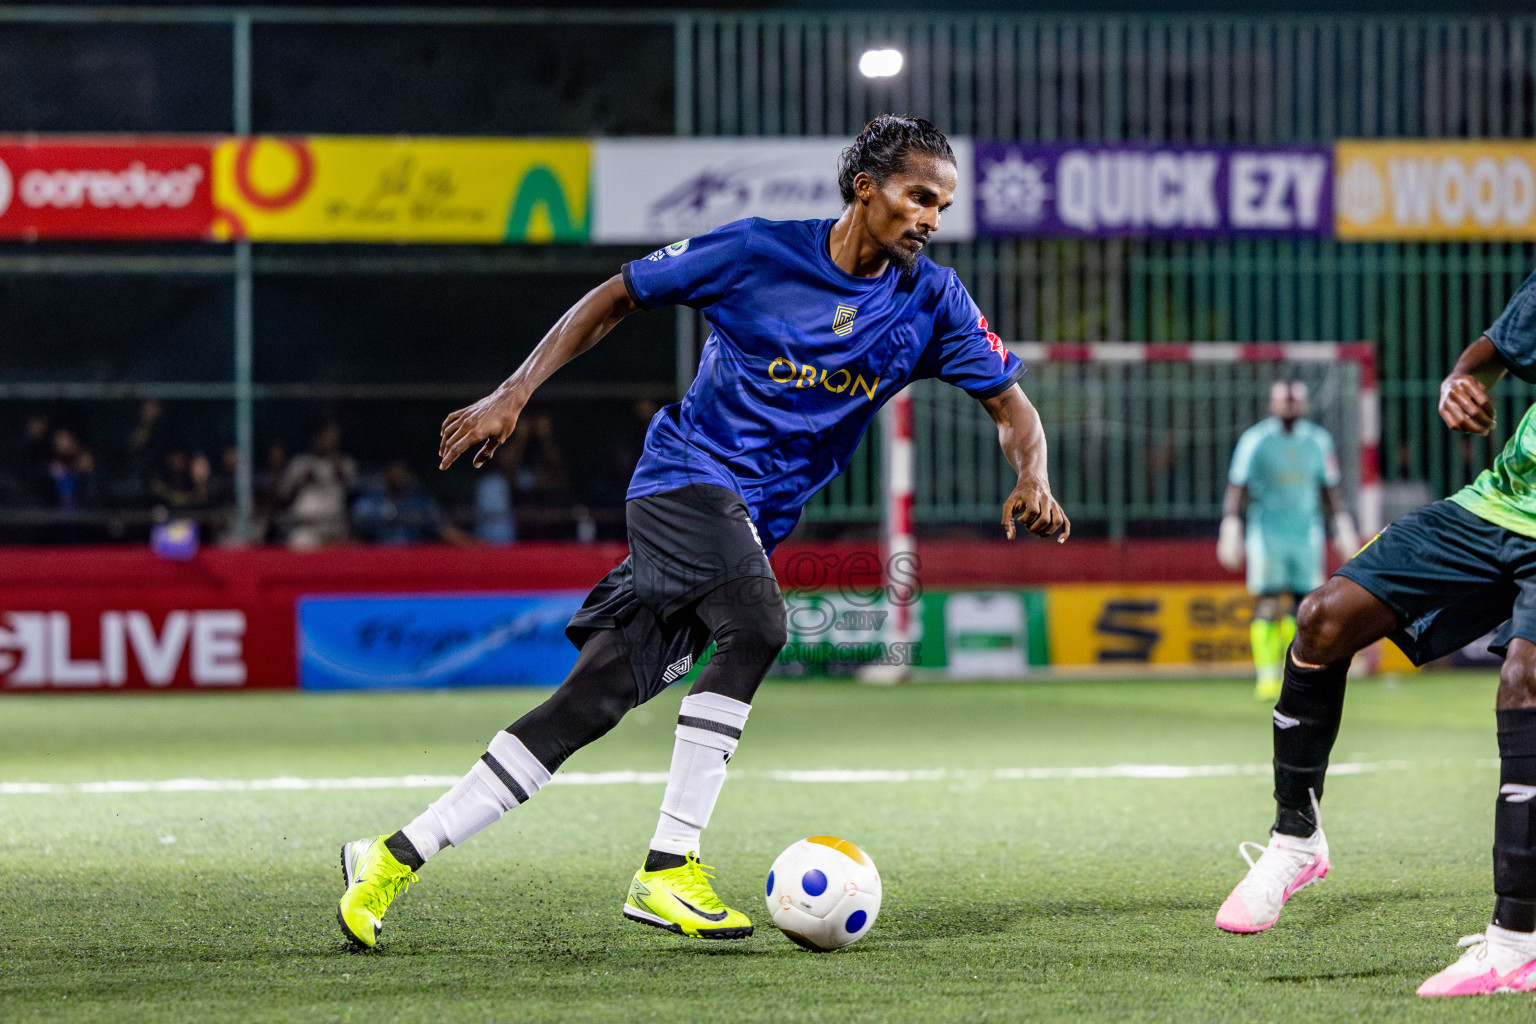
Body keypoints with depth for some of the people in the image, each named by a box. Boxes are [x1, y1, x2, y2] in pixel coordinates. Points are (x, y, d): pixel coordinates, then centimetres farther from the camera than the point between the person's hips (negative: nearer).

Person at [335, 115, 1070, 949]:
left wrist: (1033, 482, -18)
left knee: (593, 702, -3)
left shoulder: (931, 302, 1)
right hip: (686, 475, -5)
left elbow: (1011, 404, 4)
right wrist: (514, 394, -4)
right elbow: (617, 297, 1)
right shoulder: (758, 253, -9)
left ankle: (394, 858, 1)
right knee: (758, 629, -32)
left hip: (752, 526, 5)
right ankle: (666, 870, -25)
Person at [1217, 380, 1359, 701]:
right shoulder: (1254, 440, -3)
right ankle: (1267, 676, -10)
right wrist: (1230, 534, -10)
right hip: (1266, 537, -3)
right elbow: (1236, 490, -3)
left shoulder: (1319, 440, 9)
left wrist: (1343, 530, 15)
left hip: (1307, 535, 3)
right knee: (1267, 604, -10)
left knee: (1302, 606, -1)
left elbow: (1330, 491, 18)